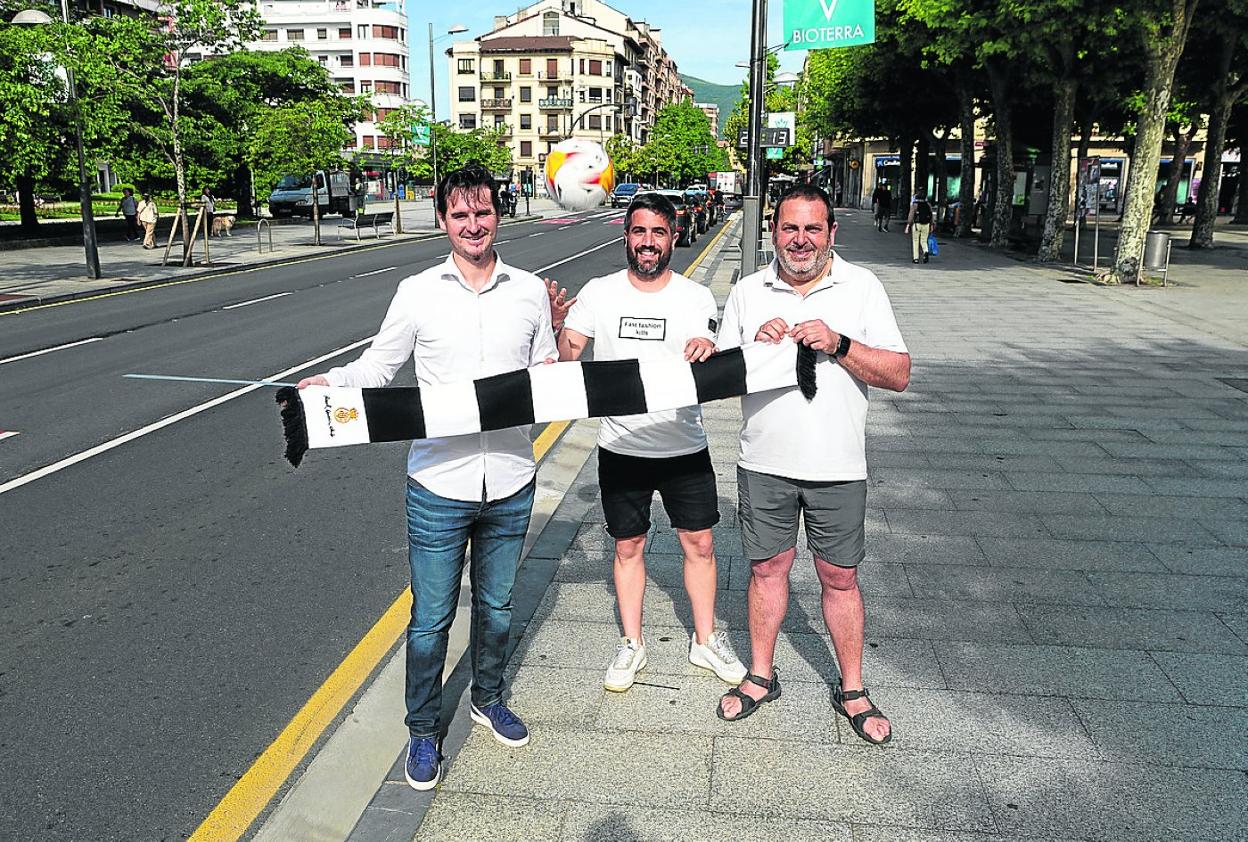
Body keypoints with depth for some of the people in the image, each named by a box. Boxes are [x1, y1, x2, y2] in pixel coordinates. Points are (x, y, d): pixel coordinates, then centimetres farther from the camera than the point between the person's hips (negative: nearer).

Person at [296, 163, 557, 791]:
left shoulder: (530, 291, 3)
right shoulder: (418, 293, -3)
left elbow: (546, 375, 11)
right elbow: (376, 368, 2)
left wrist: (559, 352, -12)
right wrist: (327, 383, -17)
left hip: (510, 484, 2)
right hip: (439, 484, -2)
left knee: (497, 606, 20)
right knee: (431, 618, 7)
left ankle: (488, 699, 44)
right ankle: (423, 731, 29)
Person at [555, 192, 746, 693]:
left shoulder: (697, 297, -2)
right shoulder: (598, 293, -3)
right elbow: (565, 359, -9)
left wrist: (708, 349, -31)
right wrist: (553, 327, -30)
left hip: (685, 447, 1)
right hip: (621, 448, 0)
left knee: (699, 542, 9)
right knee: (628, 546, 12)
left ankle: (705, 640, 29)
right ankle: (631, 644, 29)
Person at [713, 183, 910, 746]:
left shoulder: (862, 287, -2)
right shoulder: (747, 291, 3)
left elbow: (898, 375, -6)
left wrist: (838, 344, -20)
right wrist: (754, 346, -14)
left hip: (837, 466, -1)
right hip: (765, 463, 2)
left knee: (839, 577, 9)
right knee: (768, 567, 14)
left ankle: (851, 690, 27)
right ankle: (761, 676, 32)